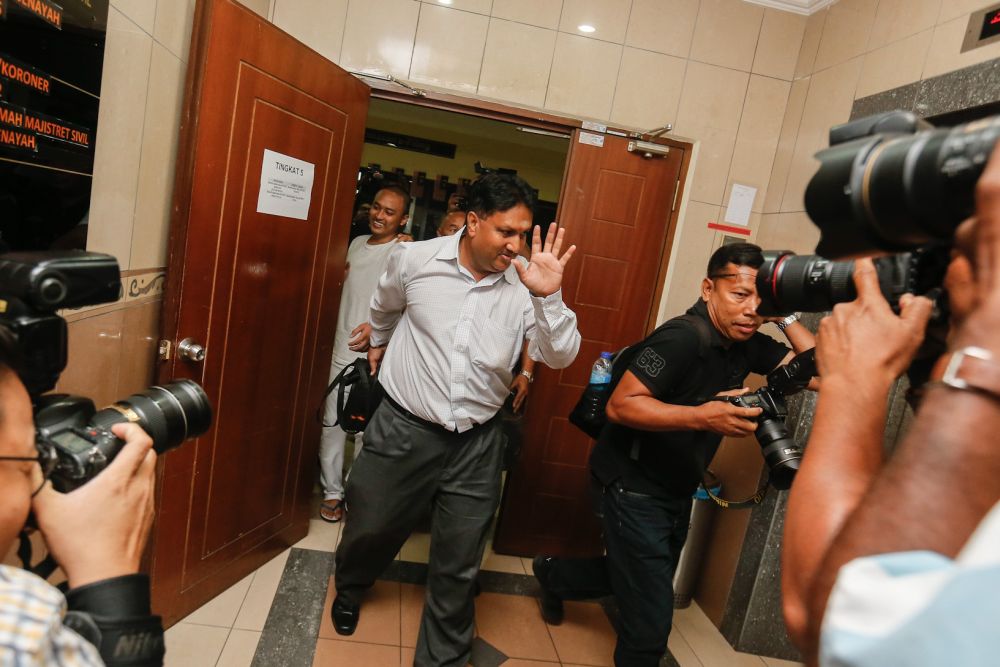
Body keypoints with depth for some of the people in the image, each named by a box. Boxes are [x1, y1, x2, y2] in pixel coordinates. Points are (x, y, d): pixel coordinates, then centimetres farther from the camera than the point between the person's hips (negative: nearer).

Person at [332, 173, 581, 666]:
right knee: (370, 530, 21)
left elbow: (560, 357, -14)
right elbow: (384, 308, 14)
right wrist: (379, 344, 31)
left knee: (458, 568, 12)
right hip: (403, 429, 1)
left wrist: (548, 297, -29)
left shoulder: (524, 285, -8)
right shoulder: (414, 259, -7)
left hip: (476, 443, 0)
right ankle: (348, 590, 57)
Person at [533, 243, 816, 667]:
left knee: (647, 578, 29)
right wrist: (701, 416, -39)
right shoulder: (684, 337, -26)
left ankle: (552, 576, 52)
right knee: (651, 619, -4)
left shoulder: (748, 345, -2)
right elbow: (620, 405, -31)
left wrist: (785, 317, -11)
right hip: (633, 488, -9)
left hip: (677, 491, 9)